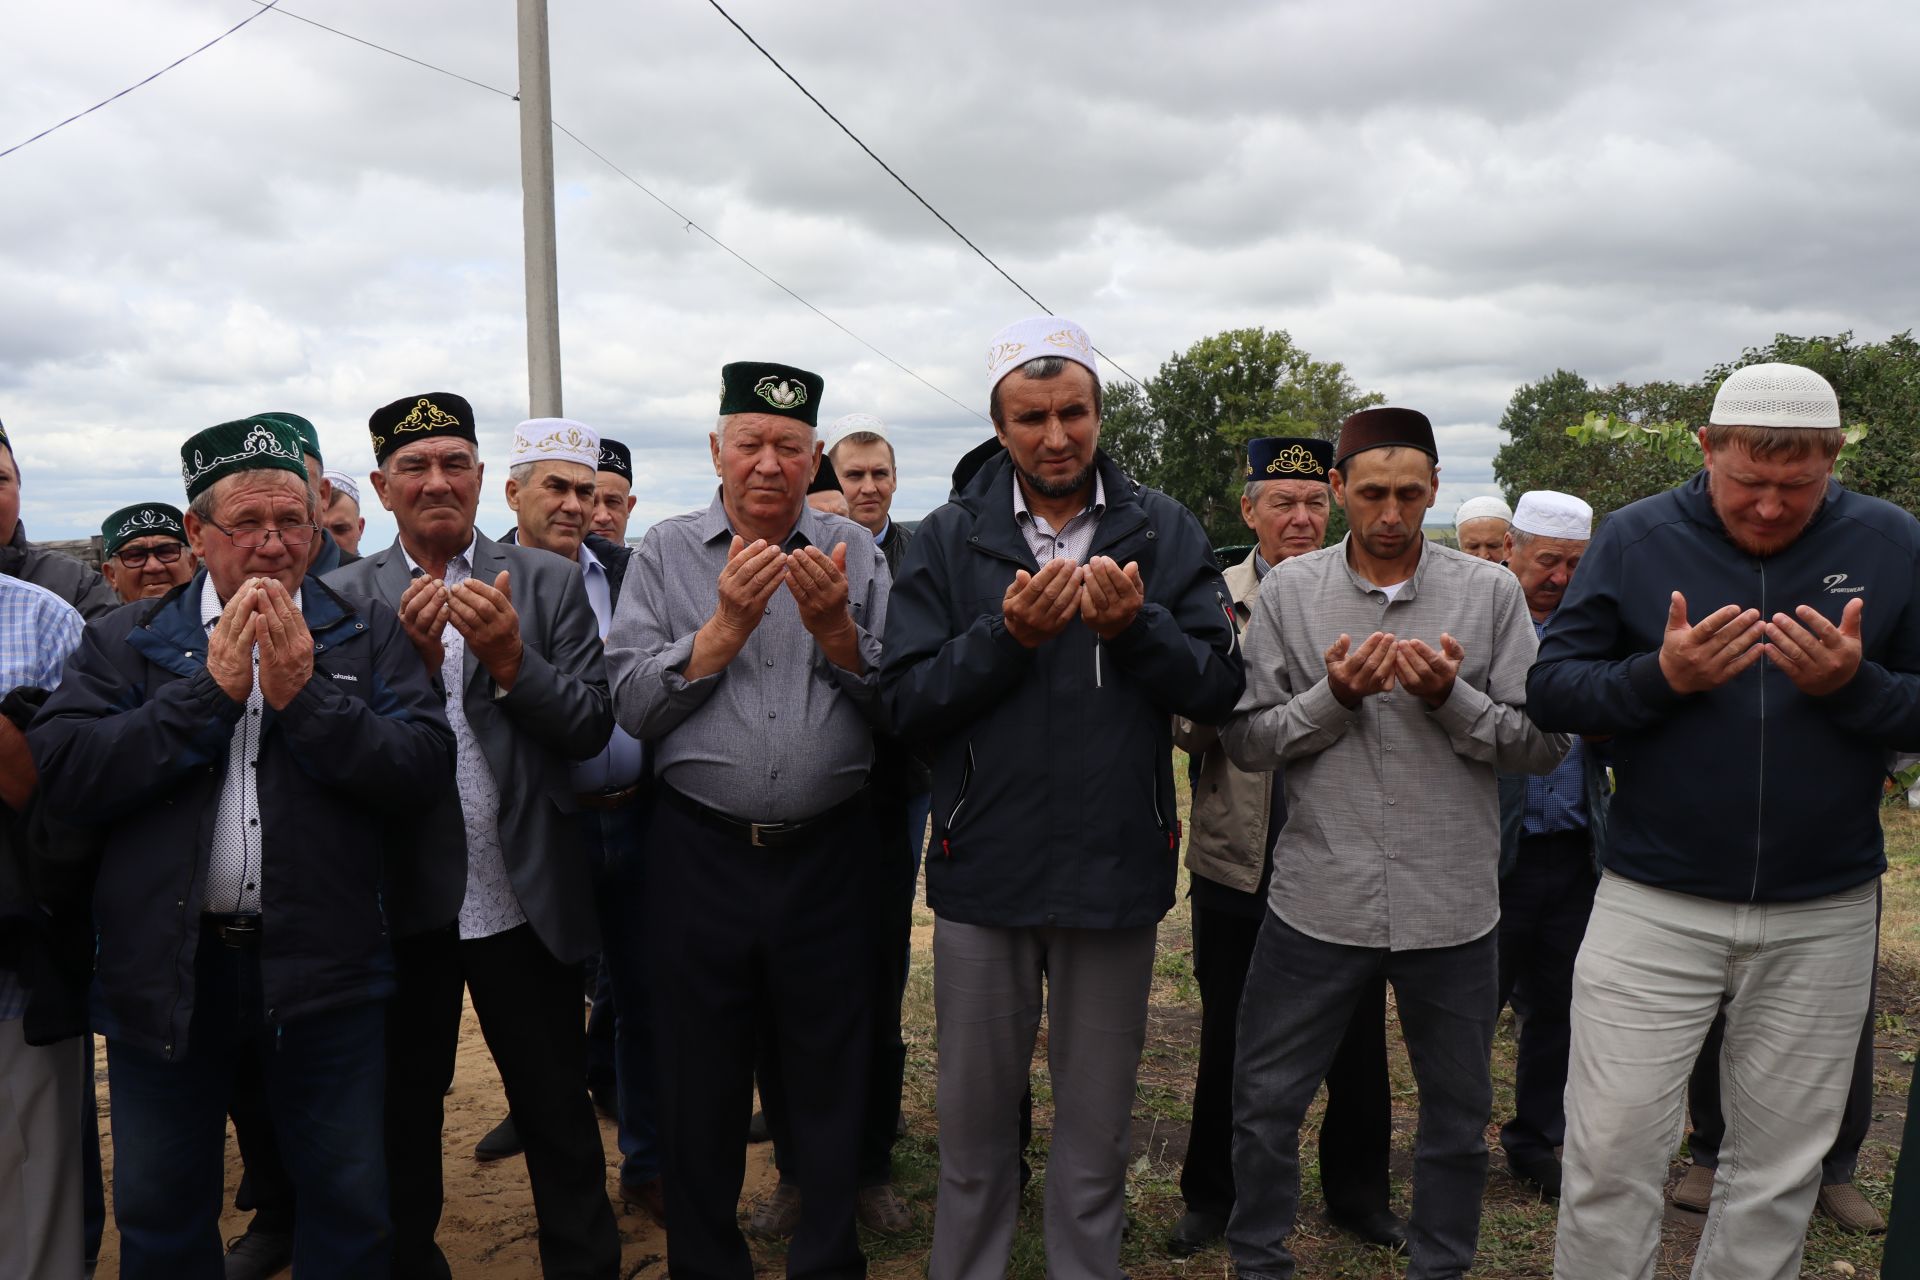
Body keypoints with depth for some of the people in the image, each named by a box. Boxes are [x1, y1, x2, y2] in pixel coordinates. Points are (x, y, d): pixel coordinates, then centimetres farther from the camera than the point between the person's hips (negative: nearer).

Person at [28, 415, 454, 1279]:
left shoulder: (370, 638, 2)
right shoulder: (123, 642, 4)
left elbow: (423, 767, -10)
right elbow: (60, 775, -10)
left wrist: (304, 692, -18)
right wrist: (209, 689, -14)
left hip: (325, 972, -1)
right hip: (165, 971, 1)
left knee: (352, 1209, 11)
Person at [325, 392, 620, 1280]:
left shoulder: (550, 583, 1)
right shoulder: (343, 596, 1)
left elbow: (592, 726, -6)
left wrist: (510, 659, -20)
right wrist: (410, 659, -20)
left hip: (527, 900, 0)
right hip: (400, 903, 1)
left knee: (560, 1116, 11)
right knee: (401, 1117, 20)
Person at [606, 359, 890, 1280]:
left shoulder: (855, 553, 4)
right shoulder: (665, 553, 4)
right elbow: (631, 703, -6)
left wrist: (834, 628, -18)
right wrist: (726, 626, -15)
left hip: (828, 851, 0)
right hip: (701, 850, 0)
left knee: (831, 1080, 12)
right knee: (700, 1082, 13)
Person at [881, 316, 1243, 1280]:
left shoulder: (1164, 533, 0)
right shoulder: (948, 540, -2)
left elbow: (1220, 686, -5)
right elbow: (906, 705, -9)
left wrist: (1135, 628, -21)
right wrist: (1006, 636, -21)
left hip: (1116, 870, 1)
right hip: (983, 869, 0)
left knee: (1096, 1125, 16)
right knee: (973, 1118, 16)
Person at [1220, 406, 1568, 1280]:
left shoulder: (1490, 593, -1)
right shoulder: (1288, 590, -1)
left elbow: (1543, 744, -3)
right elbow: (1244, 740, -4)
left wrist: (1449, 696, -18)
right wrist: (1335, 696, -18)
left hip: (1451, 905, 1)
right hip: (1317, 901, 0)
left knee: (1456, 1117, 17)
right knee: (1264, 1107, 9)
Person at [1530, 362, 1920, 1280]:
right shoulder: (1637, 537, -3)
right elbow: (1549, 688, -5)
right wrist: (1662, 676, -20)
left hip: (1823, 918, 2)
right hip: (1653, 905, -1)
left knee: (1780, 1168, 14)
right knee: (1612, 1154, 3)